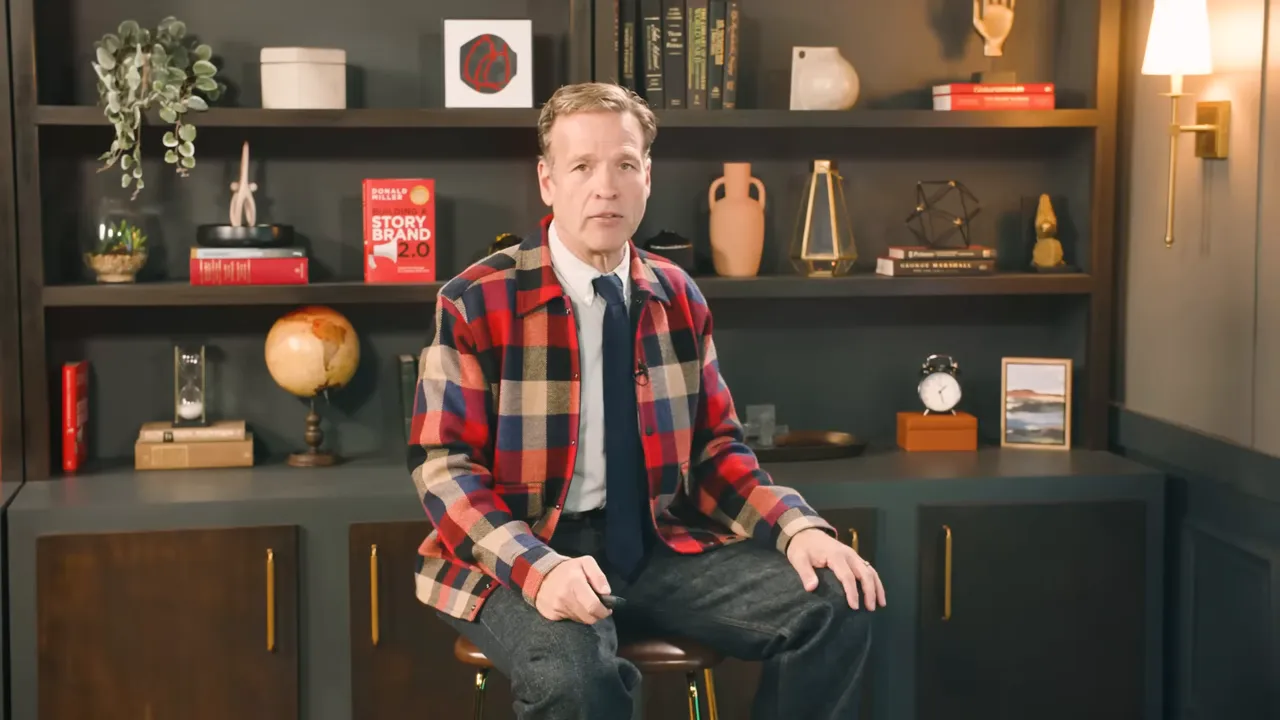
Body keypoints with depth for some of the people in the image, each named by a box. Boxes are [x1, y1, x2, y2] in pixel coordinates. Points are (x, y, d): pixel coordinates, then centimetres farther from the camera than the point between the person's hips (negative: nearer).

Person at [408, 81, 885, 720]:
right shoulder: (476, 303, -7)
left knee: (836, 610, -14)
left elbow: (715, 446, 12)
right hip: (521, 554, -5)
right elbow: (445, 469, -11)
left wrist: (797, 527, -7)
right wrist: (539, 568, -28)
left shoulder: (678, 298, 8)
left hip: (656, 542, 5)